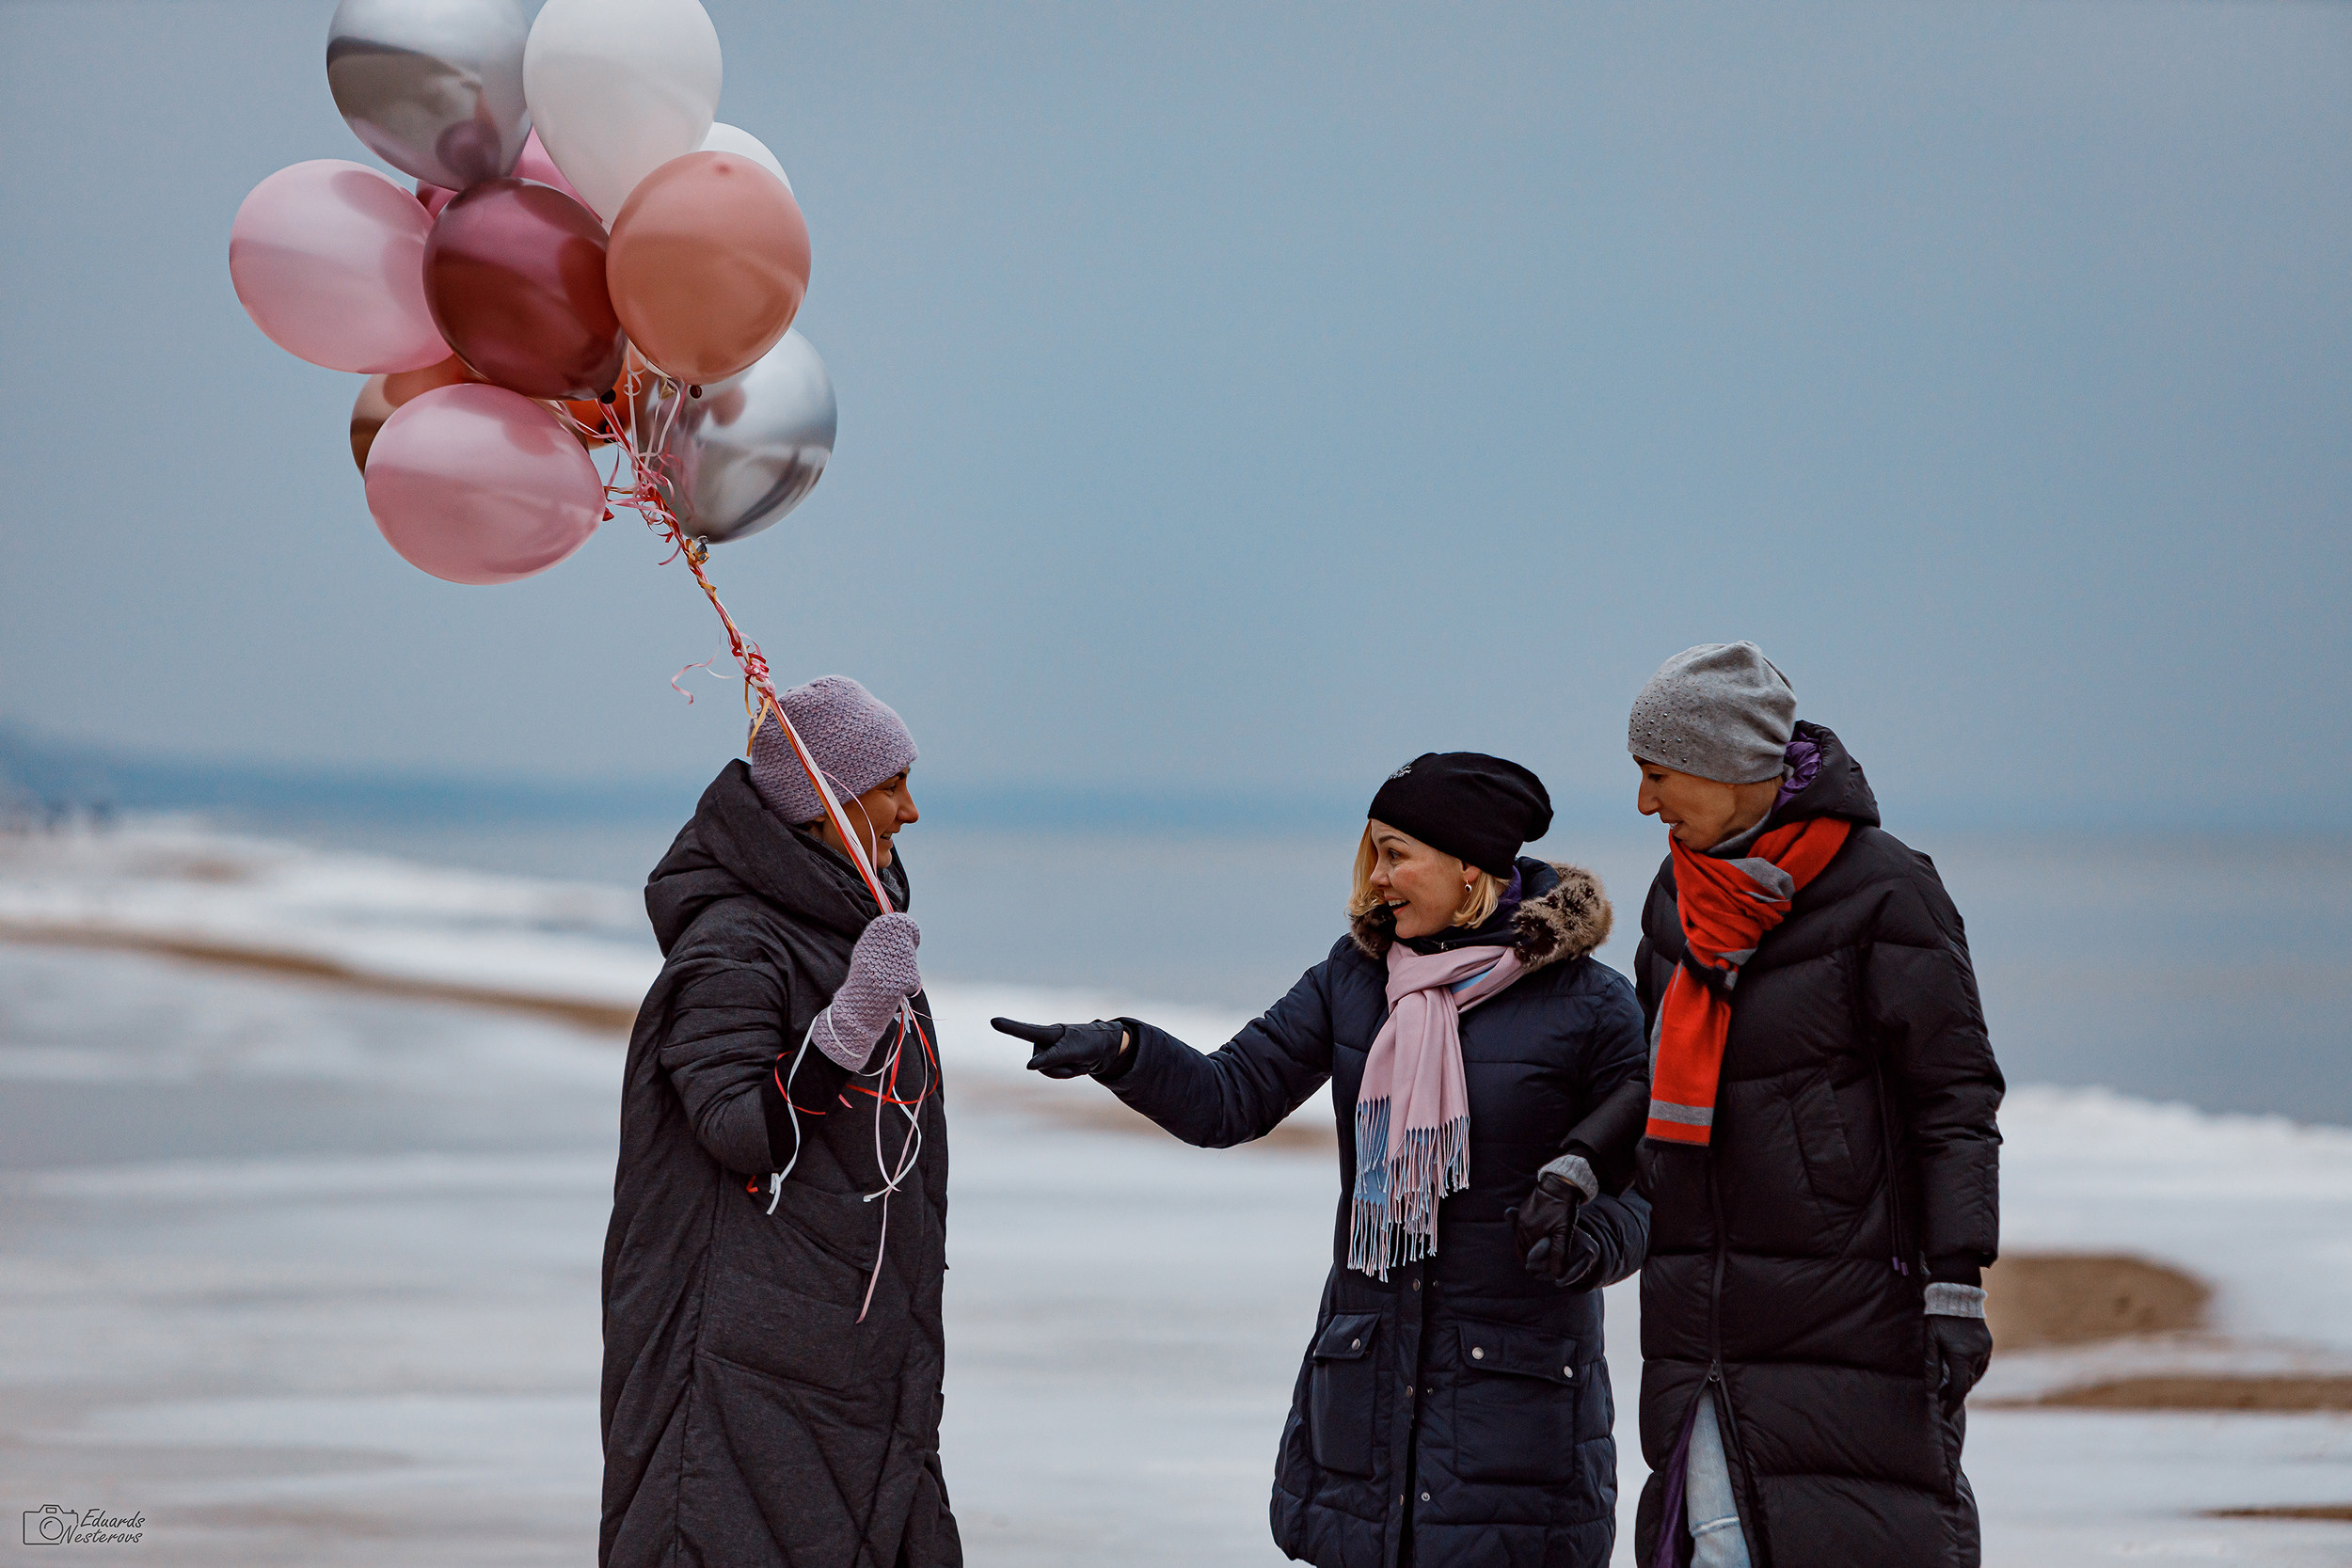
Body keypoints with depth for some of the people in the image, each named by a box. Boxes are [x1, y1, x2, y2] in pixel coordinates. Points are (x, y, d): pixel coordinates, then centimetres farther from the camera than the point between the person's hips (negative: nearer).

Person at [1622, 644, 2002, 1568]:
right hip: (1708, 1310, 6)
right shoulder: (1681, 890, 11)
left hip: (1851, 1303, -6)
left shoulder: (1883, 891, -8)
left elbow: (1954, 1097, -8)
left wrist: (1956, 1287, -13)